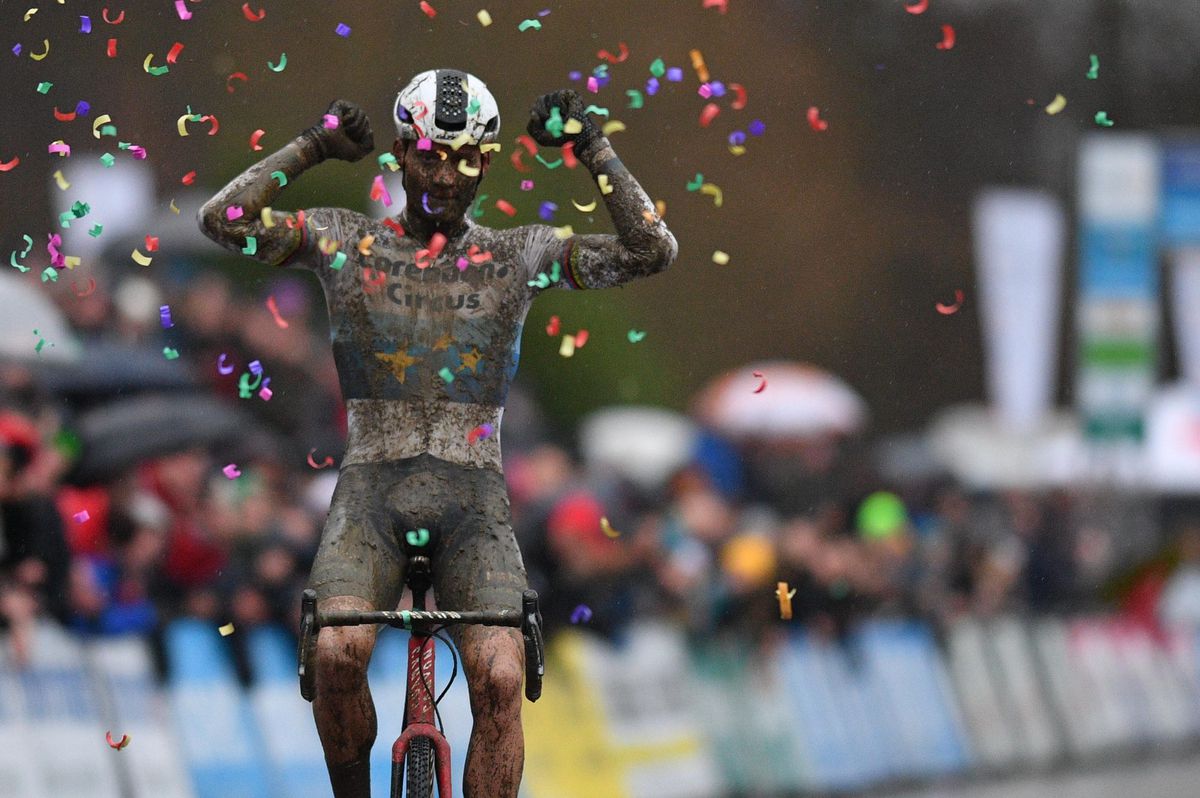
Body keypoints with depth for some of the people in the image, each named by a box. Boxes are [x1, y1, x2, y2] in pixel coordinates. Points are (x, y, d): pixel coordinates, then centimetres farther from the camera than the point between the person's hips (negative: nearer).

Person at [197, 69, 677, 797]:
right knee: (339, 654, -28)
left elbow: (652, 251, -3)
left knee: (500, 680, -23)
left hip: (474, 503, 0)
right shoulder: (344, 242, 7)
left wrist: (592, 149, -8)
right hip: (371, 496, 0)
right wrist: (312, 149, -10)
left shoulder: (520, 257, 8)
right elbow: (224, 220, -6)